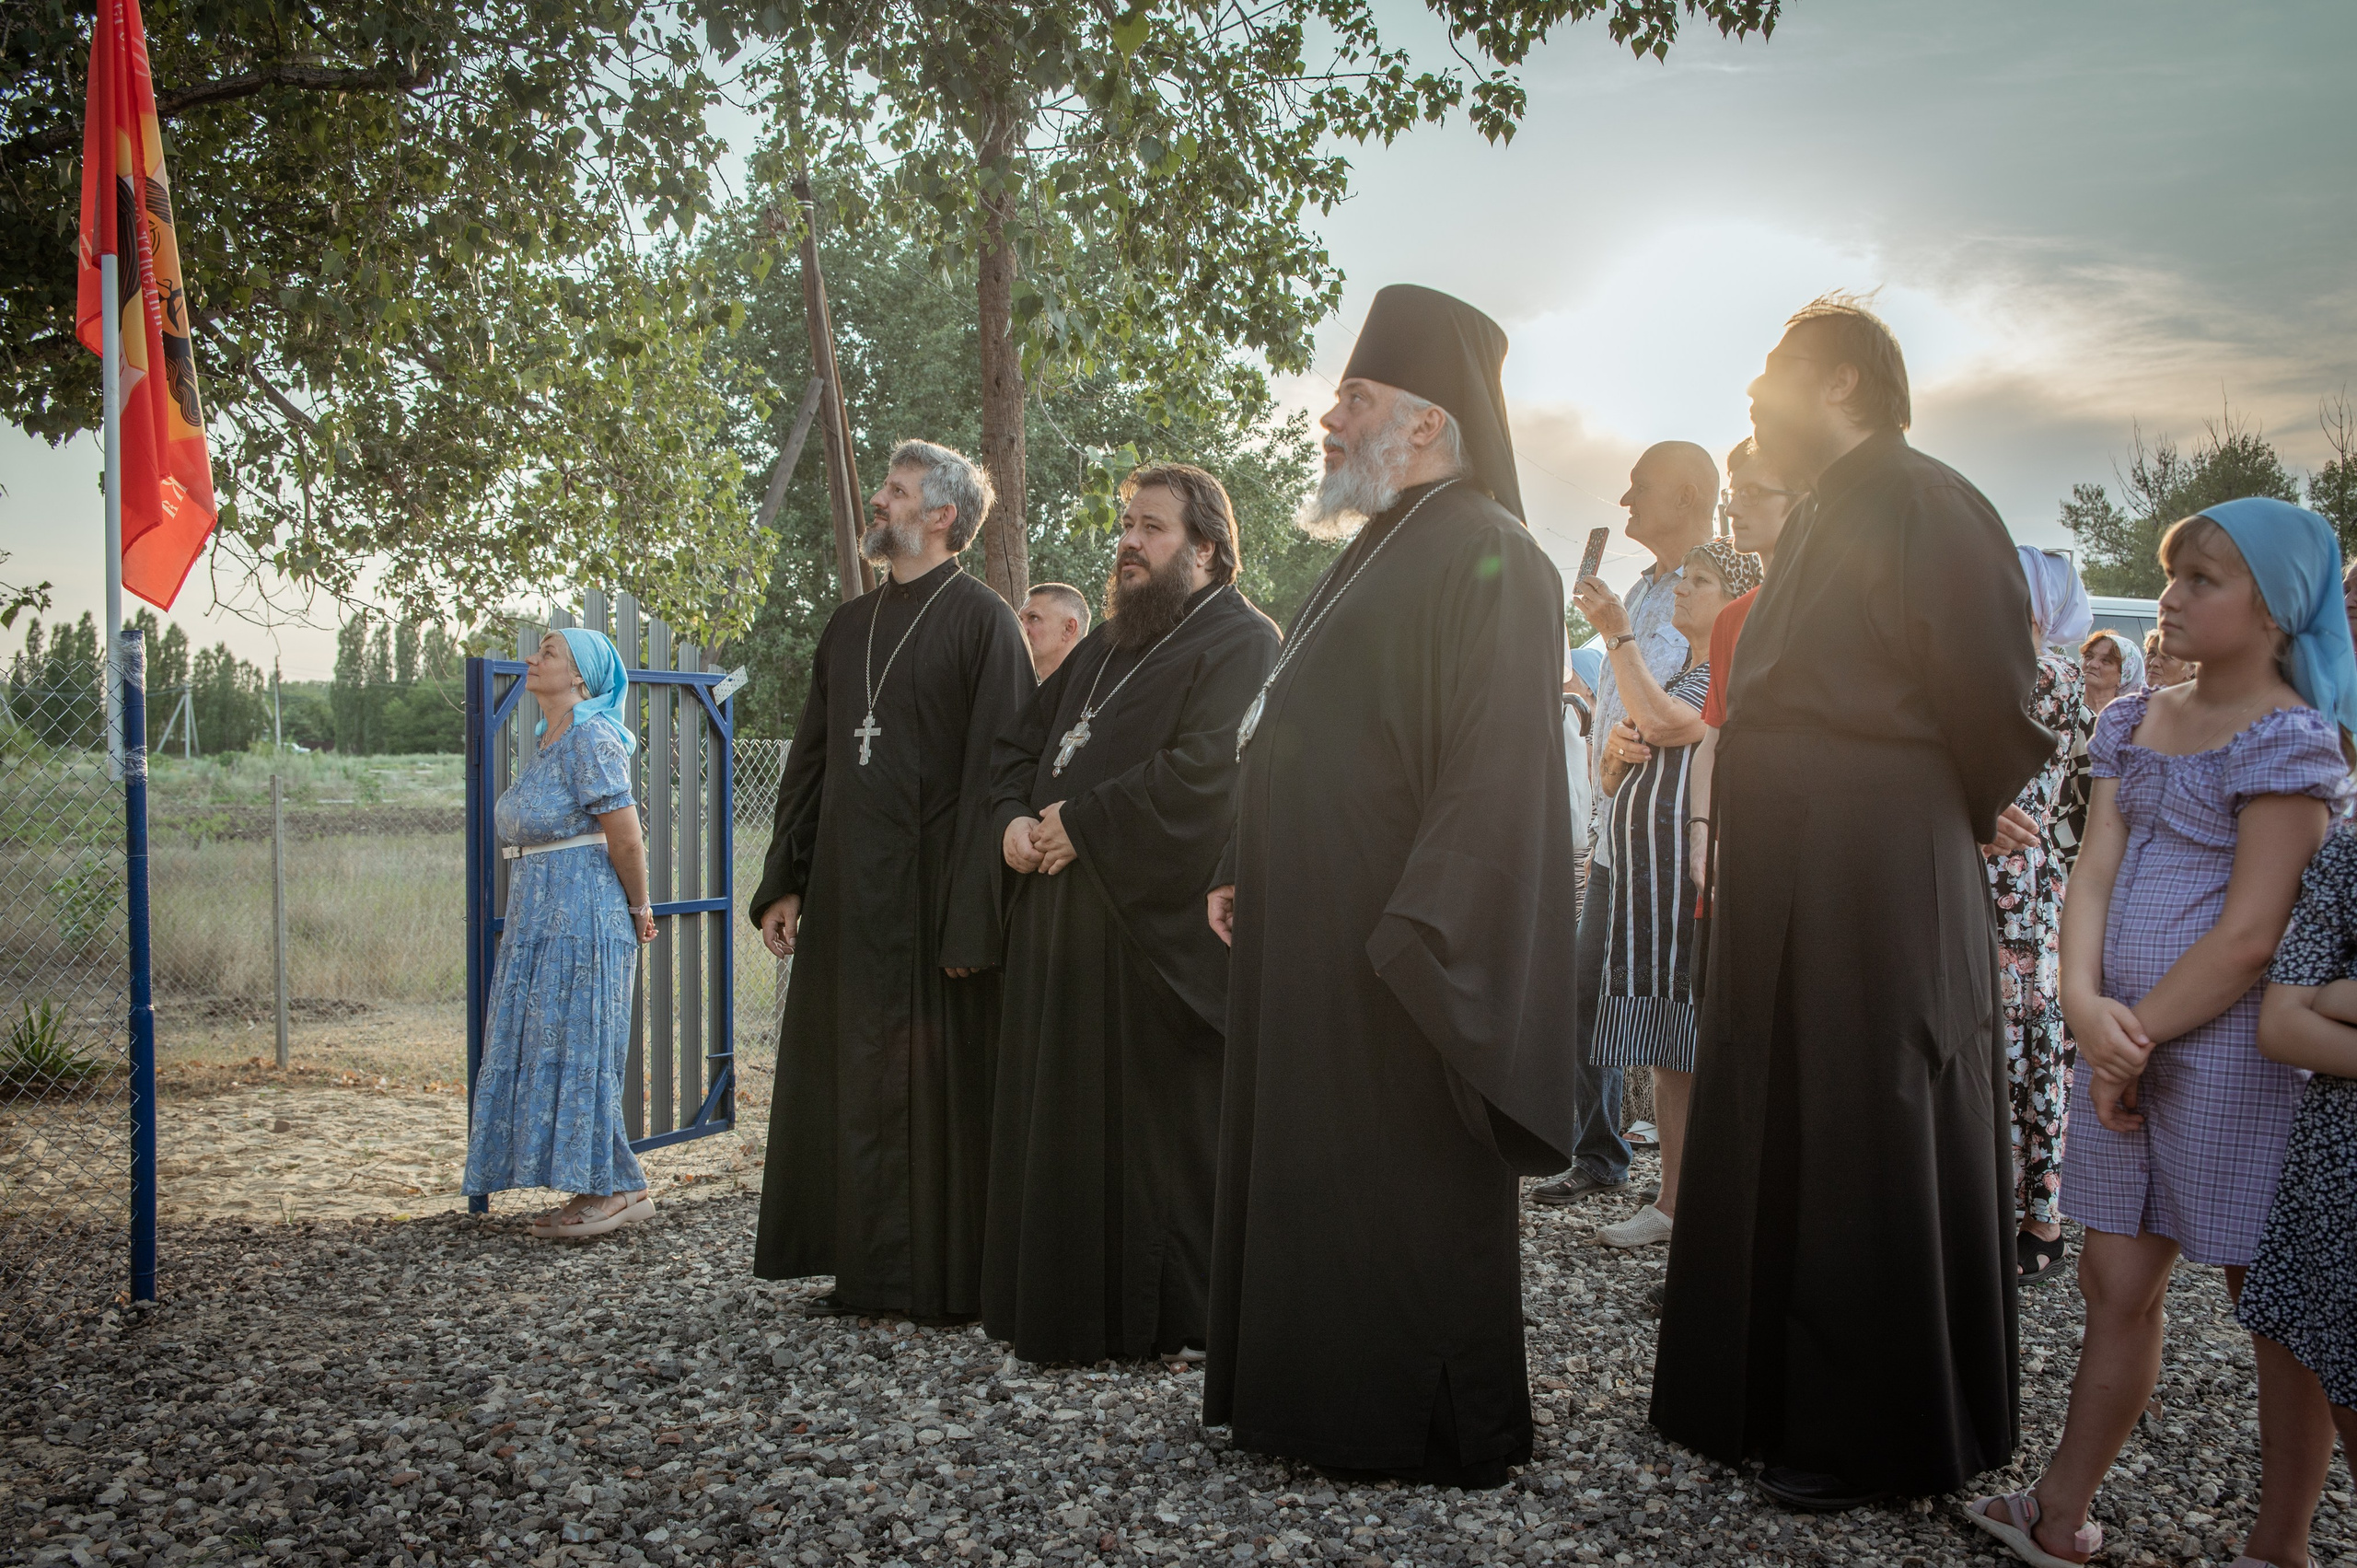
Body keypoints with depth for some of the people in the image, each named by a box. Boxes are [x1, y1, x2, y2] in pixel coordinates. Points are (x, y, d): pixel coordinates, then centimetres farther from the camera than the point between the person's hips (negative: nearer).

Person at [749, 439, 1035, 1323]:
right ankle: (868, 1271, 21)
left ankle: (946, 1278, 11)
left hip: (931, 887, -7)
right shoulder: (849, 626, 15)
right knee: (847, 1077, 9)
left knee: (938, 1082, 0)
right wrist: (784, 881, 10)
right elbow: (809, 761, 17)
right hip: (844, 889, 7)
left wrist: (972, 914, -17)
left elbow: (996, 769, -12)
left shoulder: (981, 622, -6)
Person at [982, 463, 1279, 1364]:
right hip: (1065, 922, 8)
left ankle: (1172, 1317, 11)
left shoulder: (1238, 643, -7)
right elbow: (1019, 743, 22)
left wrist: (1080, 822, -18)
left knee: (1157, 1121, -1)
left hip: (1158, 924, -8)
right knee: (1060, 1114, 11)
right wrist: (1015, 818, 1)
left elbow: (1207, 770, -22)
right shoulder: (1106, 645, 21)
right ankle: (1061, 1303, 22)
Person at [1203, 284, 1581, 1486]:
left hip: (1390, 952, -9)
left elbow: (1497, 763, -21)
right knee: (1309, 1162, 14)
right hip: (1310, 933, 10)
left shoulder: (1485, 556, -13)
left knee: (1404, 1184, 0)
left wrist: (1418, 934, -26)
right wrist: (1246, 871, 16)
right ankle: (1318, 1391, 26)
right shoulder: (1376, 552, 17)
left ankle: (1441, 1429, 13)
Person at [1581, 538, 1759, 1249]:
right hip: (1644, 877, 8)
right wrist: (1616, 753, 4)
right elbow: (1613, 780, 26)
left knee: (1704, 1051, -7)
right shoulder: (1676, 675, 24)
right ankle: (1671, 1202, 14)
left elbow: (1661, 721, -19)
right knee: (1667, 1056, 9)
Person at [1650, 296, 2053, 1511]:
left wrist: (1958, 821, 0)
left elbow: (1992, 703, -15)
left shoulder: (1922, 505, -13)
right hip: (1783, 895, 9)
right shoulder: (1817, 523, 16)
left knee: (1868, 1152, 1)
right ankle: (1769, 1400, 28)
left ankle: (1871, 1434, 15)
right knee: (1777, 1141, 15)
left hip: (1879, 888, -9)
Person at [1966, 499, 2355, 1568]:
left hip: (2232, 1050, -6)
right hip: (2128, 1042, 7)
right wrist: (2085, 1004, -13)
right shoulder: (2135, 722, 10)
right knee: (2116, 1283, 13)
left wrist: (2136, 1039, -12)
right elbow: (2093, 872, 3)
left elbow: (2249, 935, -15)